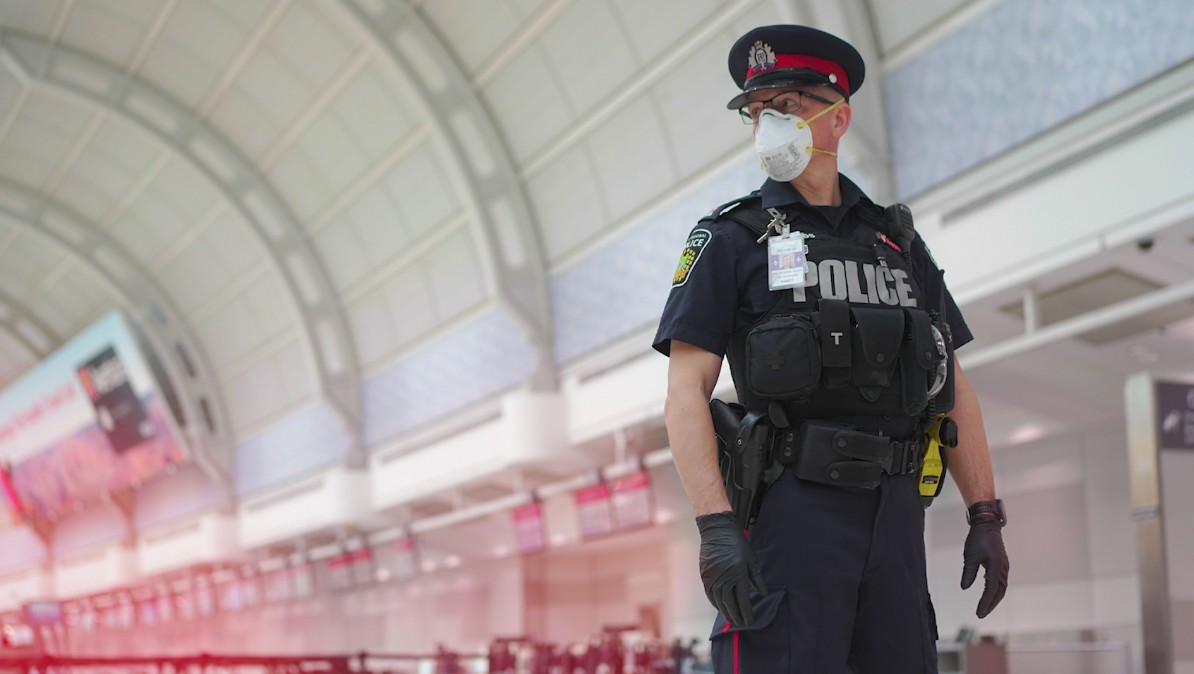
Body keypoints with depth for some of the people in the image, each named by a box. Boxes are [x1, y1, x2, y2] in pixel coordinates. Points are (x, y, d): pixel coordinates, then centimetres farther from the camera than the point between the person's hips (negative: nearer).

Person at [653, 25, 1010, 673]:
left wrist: (986, 517, 8)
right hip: (790, 513, -4)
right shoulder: (731, 238, 5)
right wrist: (715, 527, -16)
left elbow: (953, 388, 17)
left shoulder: (898, 241, 18)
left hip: (895, 515, 4)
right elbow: (685, 392, -4)